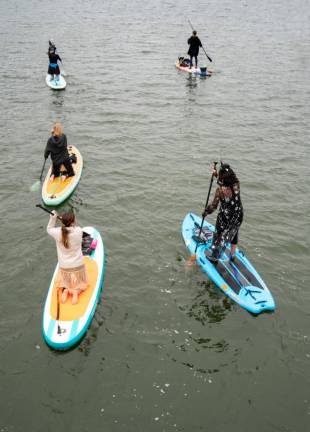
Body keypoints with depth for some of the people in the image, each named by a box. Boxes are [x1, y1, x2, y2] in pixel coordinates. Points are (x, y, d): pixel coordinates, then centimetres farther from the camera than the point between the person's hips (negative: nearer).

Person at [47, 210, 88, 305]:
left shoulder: (58, 233, -17)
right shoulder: (79, 231, -18)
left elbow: (49, 229, 6)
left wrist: (53, 218, -4)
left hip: (64, 268, 2)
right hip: (78, 266, -2)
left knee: (65, 283, 33)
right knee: (82, 284, 24)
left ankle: (65, 290, 2)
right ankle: (77, 291, -6)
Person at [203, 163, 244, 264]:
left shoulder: (220, 190, -27)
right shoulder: (237, 184, -14)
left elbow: (213, 206, -19)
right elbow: (227, 182, 10)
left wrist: (206, 212, -1)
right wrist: (217, 175, 14)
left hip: (225, 218, -4)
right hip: (238, 216, 4)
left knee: (219, 235, 18)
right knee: (234, 234, 27)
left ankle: (214, 257, 35)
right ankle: (232, 255, 45)